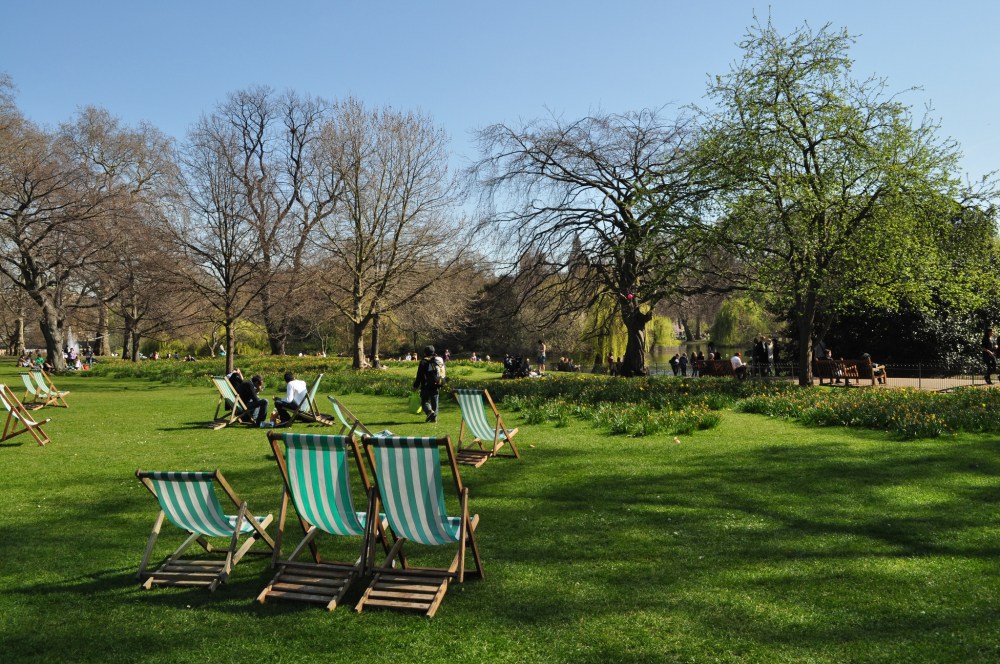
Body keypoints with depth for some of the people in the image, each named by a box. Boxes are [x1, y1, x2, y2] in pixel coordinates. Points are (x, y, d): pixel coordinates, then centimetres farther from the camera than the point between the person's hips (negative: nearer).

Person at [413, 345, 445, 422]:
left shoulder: (424, 362, -7)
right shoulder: (440, 360, 11)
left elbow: (419, 375, -7)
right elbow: (443, 373, 17)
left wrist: (415, 386, 0)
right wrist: (441, 383, 24)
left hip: (427, 386, -5)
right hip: (437, 385, 5)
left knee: (425, 401, 1)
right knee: (434, 401, 12)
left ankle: (430, 412, -22)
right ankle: (434, 417, 8)